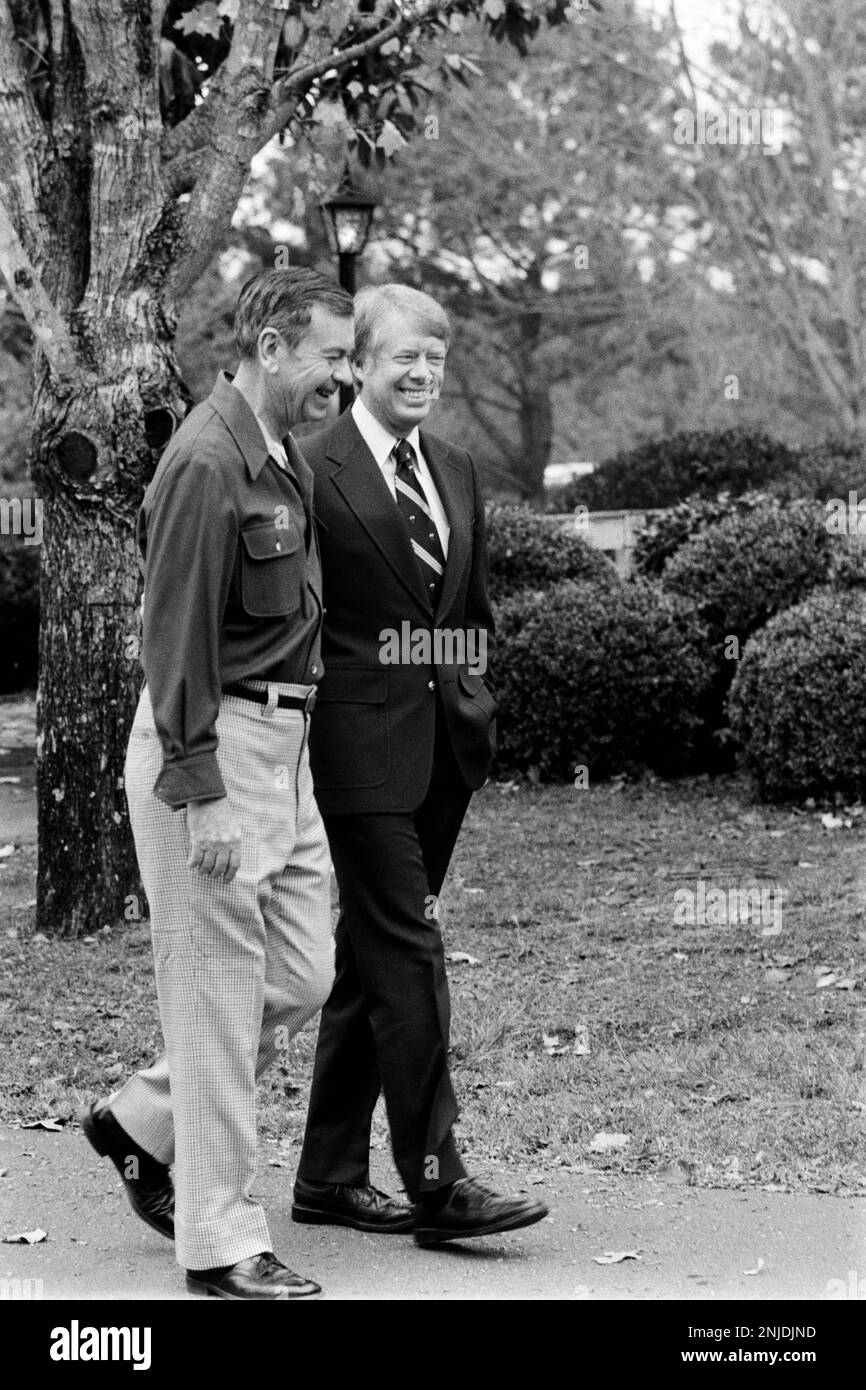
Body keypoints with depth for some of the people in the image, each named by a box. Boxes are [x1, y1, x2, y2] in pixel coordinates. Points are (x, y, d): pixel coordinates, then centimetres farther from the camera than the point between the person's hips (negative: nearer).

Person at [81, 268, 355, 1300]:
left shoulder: (285, 458, 14)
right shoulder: (208, 462, -16)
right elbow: (176, 639, -18)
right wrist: (201, 794, -20)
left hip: (283, 744, 9)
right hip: (213, 747, -9)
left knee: (301, 976, 11)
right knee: (220, 993, -3)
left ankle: (142, 1123, 28)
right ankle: (219, 1244, 6)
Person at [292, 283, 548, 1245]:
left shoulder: (457, 472, 15)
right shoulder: (313, 471, -9)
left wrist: (475, 707, 14)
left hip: (445, 746, 7)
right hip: (363, 749, -7)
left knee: (368, 966, 13)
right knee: (409, 961, -9)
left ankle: (329, 1175, 22)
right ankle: (435, 1182, -5)